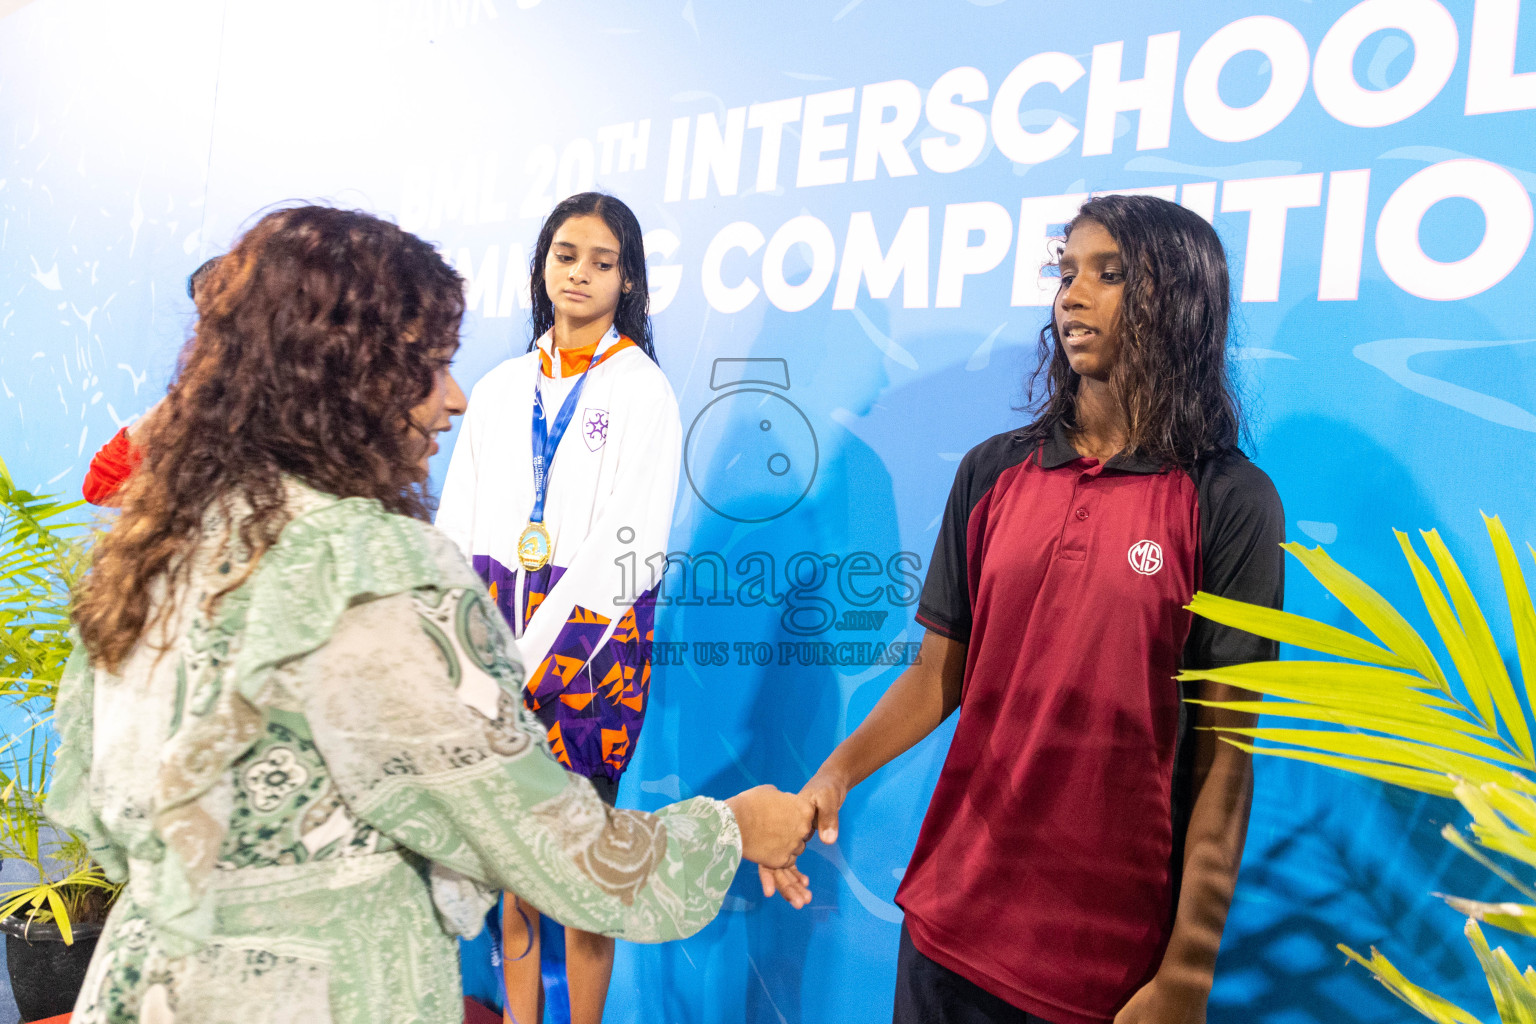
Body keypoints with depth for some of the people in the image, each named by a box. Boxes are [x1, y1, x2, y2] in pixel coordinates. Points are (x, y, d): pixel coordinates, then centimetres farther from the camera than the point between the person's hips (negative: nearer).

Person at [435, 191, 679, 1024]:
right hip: (500, 639, 4)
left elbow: (627, 551, -10)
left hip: (589, 638, -4)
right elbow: (456, 529, 10)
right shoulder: (499, 389, 12)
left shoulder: (644, 393, -1)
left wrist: (535, 660, -14)